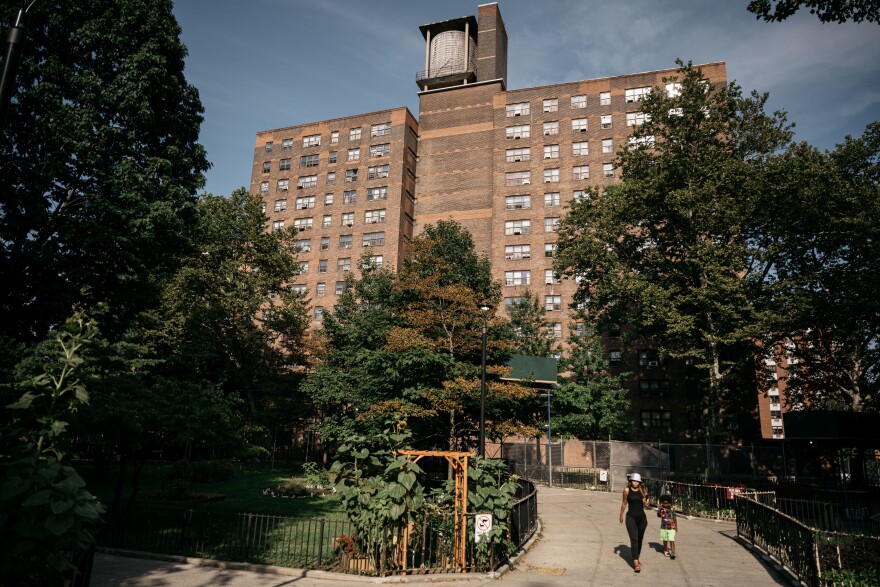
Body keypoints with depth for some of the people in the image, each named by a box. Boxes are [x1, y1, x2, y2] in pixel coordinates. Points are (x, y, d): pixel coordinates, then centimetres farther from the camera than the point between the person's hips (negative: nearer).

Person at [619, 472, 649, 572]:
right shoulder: (627, 490, -5)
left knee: (640, 539, 15)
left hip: (641, 517, 3)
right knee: (634, 540, -10)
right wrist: (621, 516, 14)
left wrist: (645, 503, -19)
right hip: (631, 517, -3)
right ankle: (636, 563, -13)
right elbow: (624, 504, 7)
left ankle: (637, 558, 36)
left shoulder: (643, 491, -2)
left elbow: (646, 506, 4)